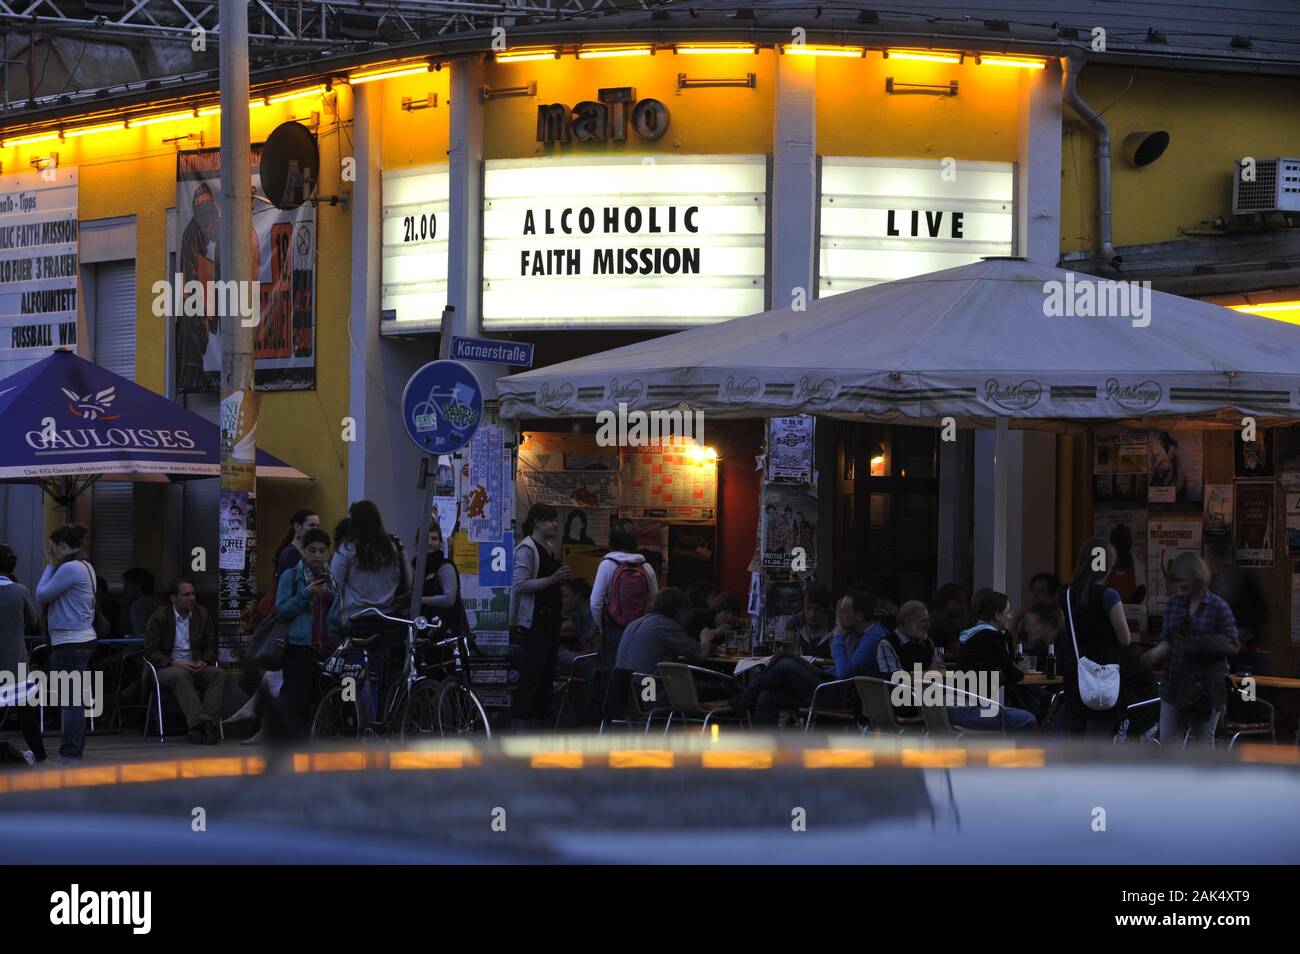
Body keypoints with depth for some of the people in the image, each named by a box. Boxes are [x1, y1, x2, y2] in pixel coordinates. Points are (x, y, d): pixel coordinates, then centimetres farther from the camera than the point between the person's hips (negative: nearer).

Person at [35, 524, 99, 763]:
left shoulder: (70, 568, -17)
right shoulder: (85, 566, 16)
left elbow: (42, 594, -10)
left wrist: (50, 565, -4)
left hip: (69, 643, -11)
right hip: (83, 639, 11)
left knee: (70, 701, -7)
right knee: (75, 700, 15)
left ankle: (70, 753, -6)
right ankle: (75, 750, 20)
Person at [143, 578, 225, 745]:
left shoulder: (202, 615, 11)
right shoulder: (159, 617, -1)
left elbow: (210, 647, 14)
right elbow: (151, 652, -5)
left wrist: (204, 662, -9)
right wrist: (174, 663, -19)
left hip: (196, 667, 4)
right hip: (168, 669, -4)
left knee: (219, 673, -26)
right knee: (181, 675, -38)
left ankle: (210, 724, -39)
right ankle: (200, 723, -51)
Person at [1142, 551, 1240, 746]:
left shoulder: (1218, 607, -6)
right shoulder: (1173, 604, 8)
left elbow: (1233, 647, -7)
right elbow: (1167, 640, 9)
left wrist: (1205, 646, -23)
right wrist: (1157, 651, -13)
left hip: (1206, 686, -4)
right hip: (1175, 684, 4)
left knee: (1203, 740, 5)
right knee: (1168, 739, 0)